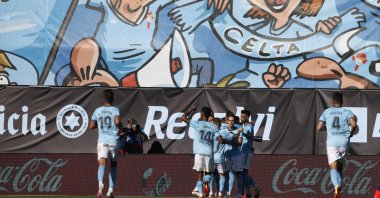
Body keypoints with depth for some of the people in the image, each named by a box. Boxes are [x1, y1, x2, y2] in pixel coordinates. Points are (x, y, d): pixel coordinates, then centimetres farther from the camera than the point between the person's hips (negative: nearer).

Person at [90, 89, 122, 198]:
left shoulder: (98, 110, 9)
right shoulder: (115, 110, 1)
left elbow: (91, 126, 10)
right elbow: (117, 121, -17)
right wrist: (120, 127, 2)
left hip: (102, 141, 0)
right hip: (114, 141, 0)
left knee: (102, 163, -13)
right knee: (113, 164, 15)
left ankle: (100, 183, -42)